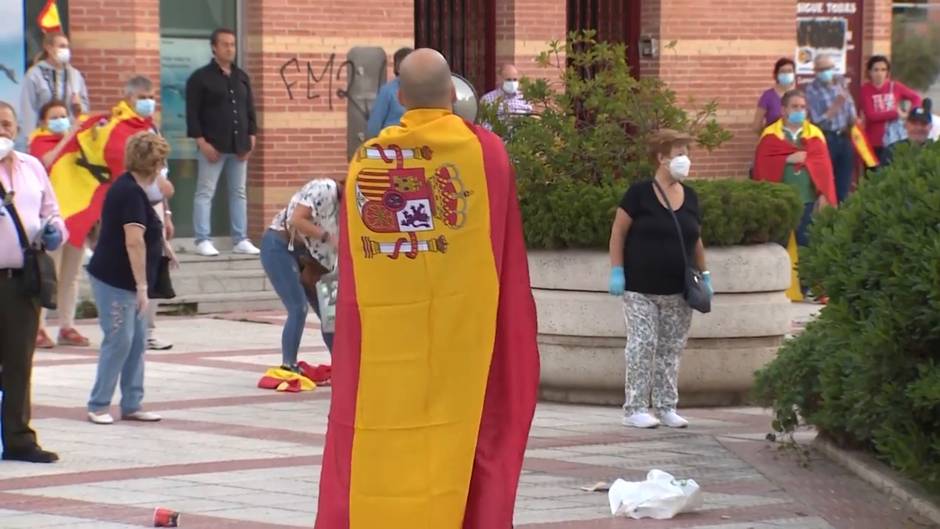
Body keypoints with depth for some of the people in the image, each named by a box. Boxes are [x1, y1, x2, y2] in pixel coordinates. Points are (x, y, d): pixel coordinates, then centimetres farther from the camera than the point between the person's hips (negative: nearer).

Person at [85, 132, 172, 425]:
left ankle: (132, 405, 14)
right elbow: (134, 242, -25)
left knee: (137, 342, 10)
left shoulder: (127, 187, 13)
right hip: (115, 281, -10)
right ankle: (98, 405, 2)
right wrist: (142, 286, -25)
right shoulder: (132, 193, -18)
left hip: (126, 282, 10)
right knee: (119, 341, -6)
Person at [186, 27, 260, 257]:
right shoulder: (200, 77, -4)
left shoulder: (242, 77, 14)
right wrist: (202, 142, -14)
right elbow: (192, 113, -7)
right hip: (212, 147, -6)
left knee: (239, 193, 8)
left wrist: (251, 138, 6)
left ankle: (240, 240, 13)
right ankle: (203, 241, -2)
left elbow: (250, 110, 17)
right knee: (205, 192, -4)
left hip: (239, 147, 6)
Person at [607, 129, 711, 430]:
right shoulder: (640, 193, -7)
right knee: (643, 345, -5)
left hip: (678, 291, 5)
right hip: (641, 289, -5)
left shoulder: (690, 197, 9)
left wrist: (704, 275, 12)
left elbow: (695, 240, 17)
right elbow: (618, 232, -5)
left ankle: (666, 407, 15)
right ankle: (635, 408, 1)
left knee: (671, 349, 7)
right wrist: (617, 271, -10)